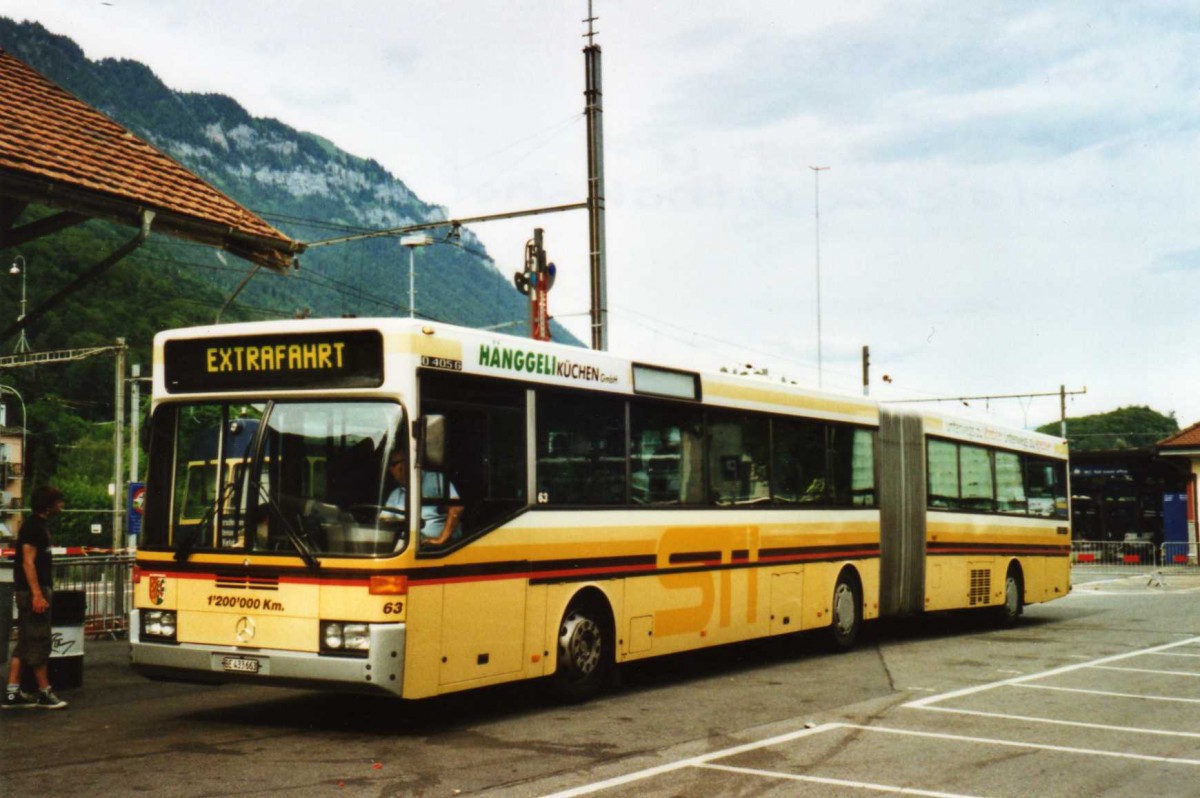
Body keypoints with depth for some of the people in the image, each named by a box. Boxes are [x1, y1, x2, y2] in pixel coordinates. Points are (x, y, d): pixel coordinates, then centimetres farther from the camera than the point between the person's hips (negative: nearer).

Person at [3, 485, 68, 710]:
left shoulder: (40, 525, 16)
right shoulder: (34, 526, -13)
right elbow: (28, 562, -20)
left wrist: (43, 591, 22)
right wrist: (37, 594, -25)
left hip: (33, 591, 10)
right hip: (32, 591, -10)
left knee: (24, 643, 10)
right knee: (39, 643, -4)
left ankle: (12, 693, 12)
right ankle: (45, 693, 1)